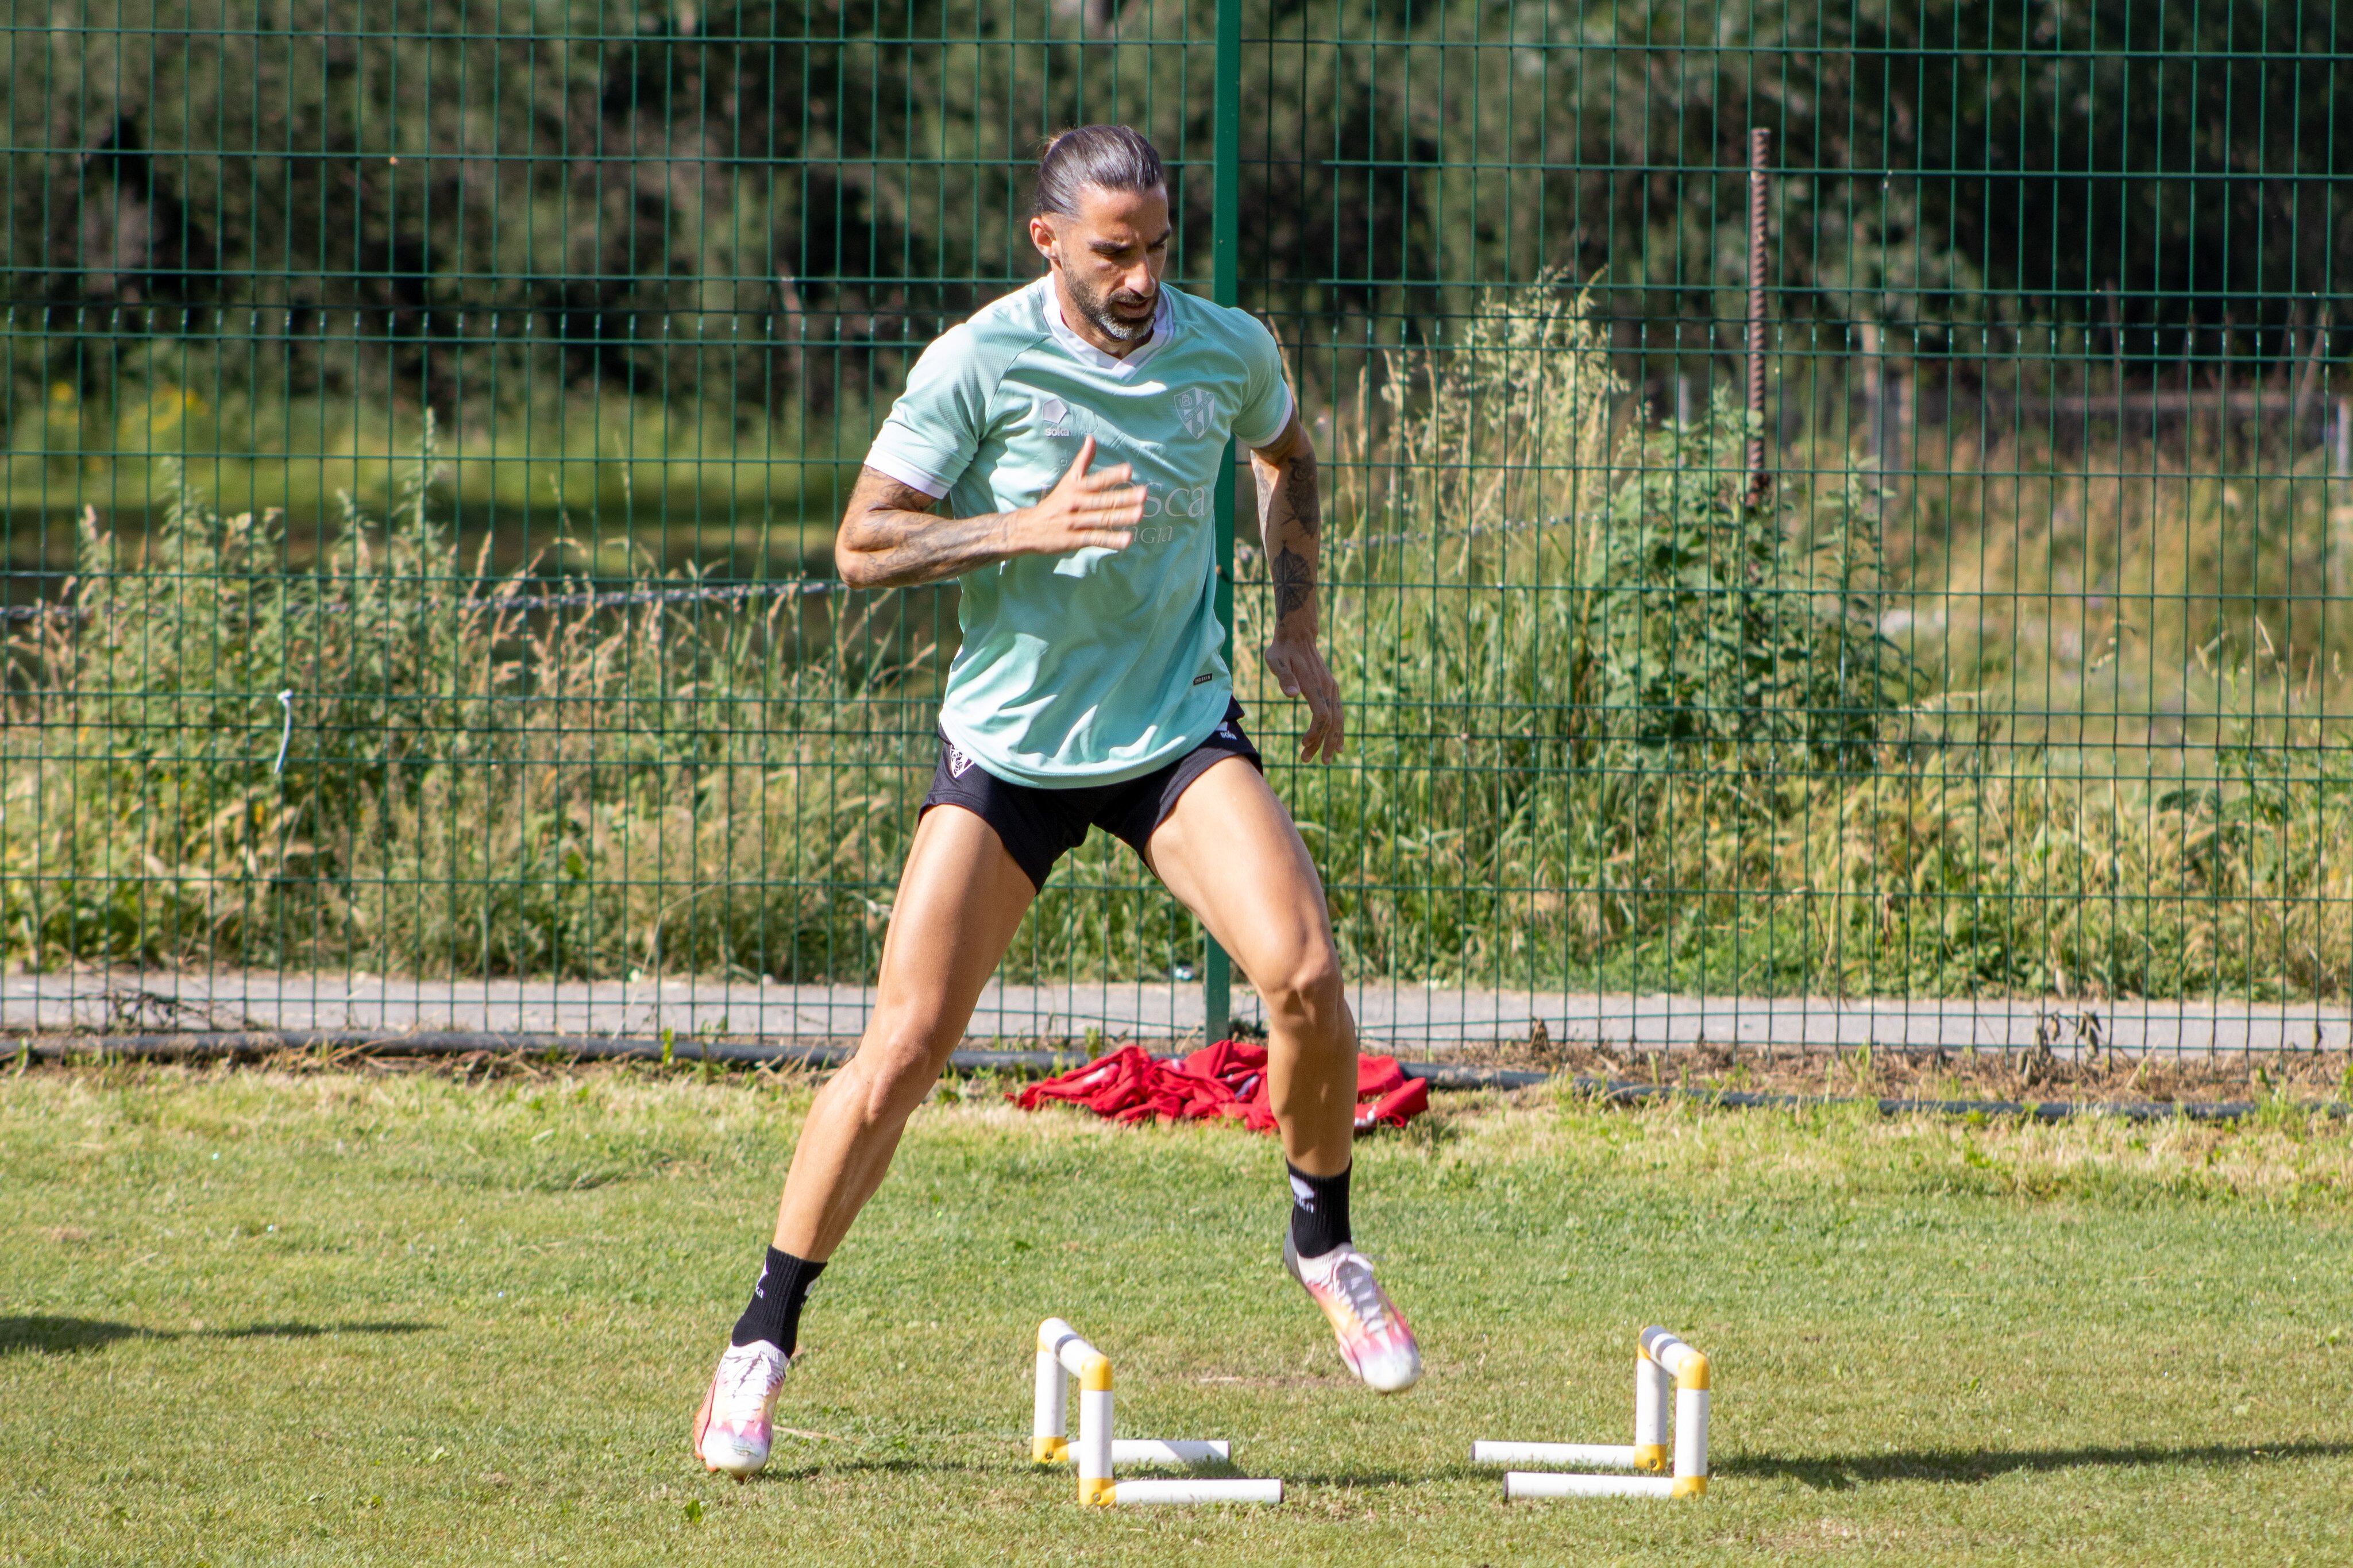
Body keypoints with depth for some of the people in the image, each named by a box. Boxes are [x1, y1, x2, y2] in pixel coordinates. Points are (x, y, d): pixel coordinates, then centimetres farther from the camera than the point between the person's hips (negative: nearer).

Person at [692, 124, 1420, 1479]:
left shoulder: (1231, 352, -3)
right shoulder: (978, 364, -14)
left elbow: (1289, 456, 21)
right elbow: (862, 545, -13)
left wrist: (1297, 628, 11)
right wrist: (1025, 527, -26)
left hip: (1180, 730, 2)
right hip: (1006, 743, -2)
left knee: (1305, 972, -21)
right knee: (905, 1048, -8)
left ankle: (1325, 1240, 6)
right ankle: (763, 1344, 6)